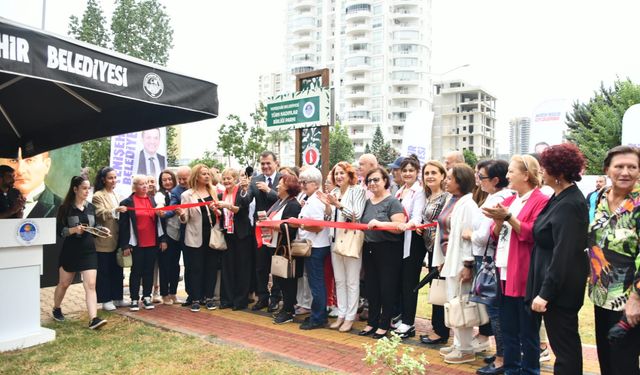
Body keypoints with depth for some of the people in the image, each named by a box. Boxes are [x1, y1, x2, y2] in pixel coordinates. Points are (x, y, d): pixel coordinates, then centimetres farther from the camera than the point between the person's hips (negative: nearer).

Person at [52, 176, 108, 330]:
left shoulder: (91, 207, 6)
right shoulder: (65, 208, -7)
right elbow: (59, 230, -9)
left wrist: (101, 229, -4)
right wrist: (74, 230, -27)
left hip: (89, 251, 3)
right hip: (70, 251, -2)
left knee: (90, 285, -7)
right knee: (64, 283, 16)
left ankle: (93, 319, -12)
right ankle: (56, 309, 43)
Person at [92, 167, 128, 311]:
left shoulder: (116, 194, 14)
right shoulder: (98, 196, -7)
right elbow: (100, 215, -19)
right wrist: (116, 211, -32)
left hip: (117, 239, 7)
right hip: (104, 241, -7)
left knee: (117, 270, 12)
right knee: (104, 271, 1)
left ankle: (117, 298, 22)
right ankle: (106, 300, 10)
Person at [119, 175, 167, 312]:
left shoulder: (153, 201, 10)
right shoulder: (127, 202, -2)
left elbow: (159, 221, 11)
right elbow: (123, 225, -4)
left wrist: (163, 239, 6)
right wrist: (125, 245, -9)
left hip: (152, 243, 3)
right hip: (136, 244, -3)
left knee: (149, 270, 9)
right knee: (136, 271, 4)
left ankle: (147, 297, 19)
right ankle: (134, 299, 13)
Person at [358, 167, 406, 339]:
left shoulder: (392, 202, -9)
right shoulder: (367, 202, 11)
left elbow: (399, 227, -19)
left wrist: (379, 223, -26)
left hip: (388, 250, -6)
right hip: (369, 249, 7)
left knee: (387, 288, 5)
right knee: (371, 287, 13)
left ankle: (385, 325, 18)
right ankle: (372, 322, 27)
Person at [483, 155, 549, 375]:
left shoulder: (541, 201, -8)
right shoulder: (509, 201, 16)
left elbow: (532, 234, -16)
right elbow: (496, 235, 14)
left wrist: (508, 217, -19)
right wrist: (498, 220, -6)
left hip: (525, 275, -7)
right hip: (505, 273, 8)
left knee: (528, 330, 4)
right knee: (507, 328, 14)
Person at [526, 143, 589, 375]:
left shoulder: (569, 205, -21)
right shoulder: (561, 198, 7)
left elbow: (563, 254, -24)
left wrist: (545, 293, -22)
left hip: (560, 288, -10)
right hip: (556, 284, 10)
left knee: (564, 347, 2)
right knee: (567, 341, 21)